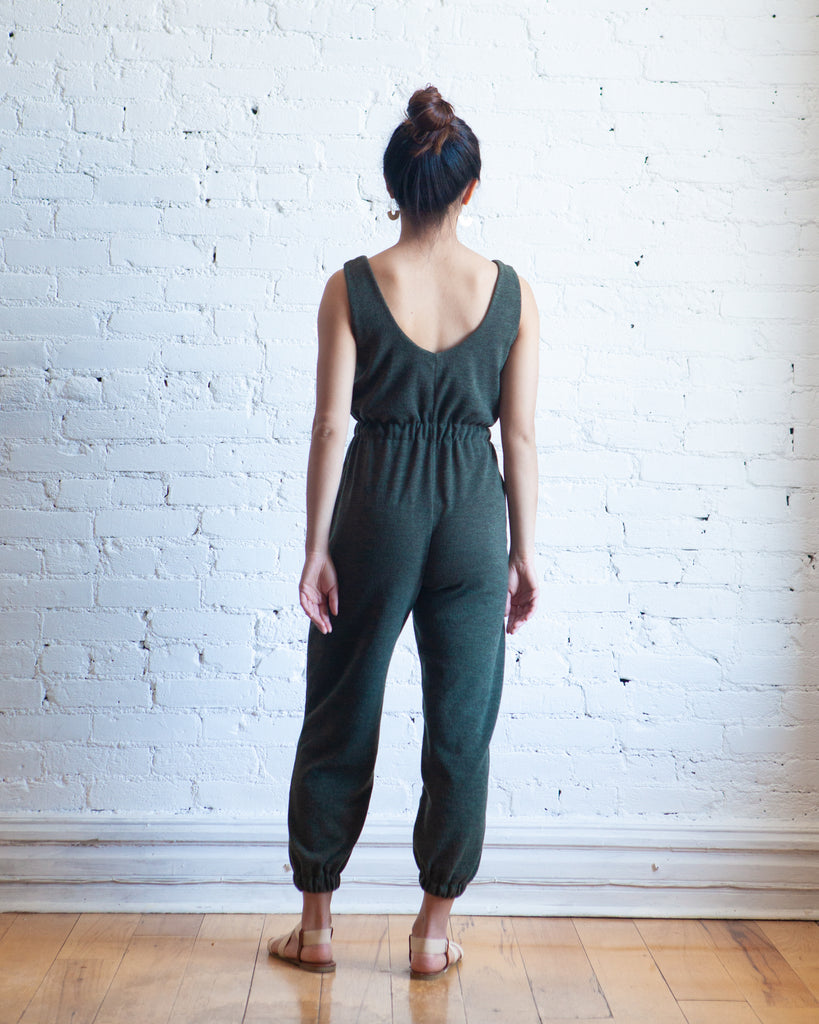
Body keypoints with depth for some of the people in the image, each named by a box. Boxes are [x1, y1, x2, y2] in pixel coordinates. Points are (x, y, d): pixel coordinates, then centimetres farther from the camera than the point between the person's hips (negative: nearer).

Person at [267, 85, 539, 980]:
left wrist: (316, 547, -3)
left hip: (376, 503, -1)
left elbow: (331, 425, -8)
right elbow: (519, 436, -1)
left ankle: (316, 924, 25)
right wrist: (522, 553, 6)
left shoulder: (351, 287, -6)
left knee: (339, 721, 13)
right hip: (473, 511, 1)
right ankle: (434, 932, 23)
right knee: (461, 729, 11)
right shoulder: (511, 293, -2)